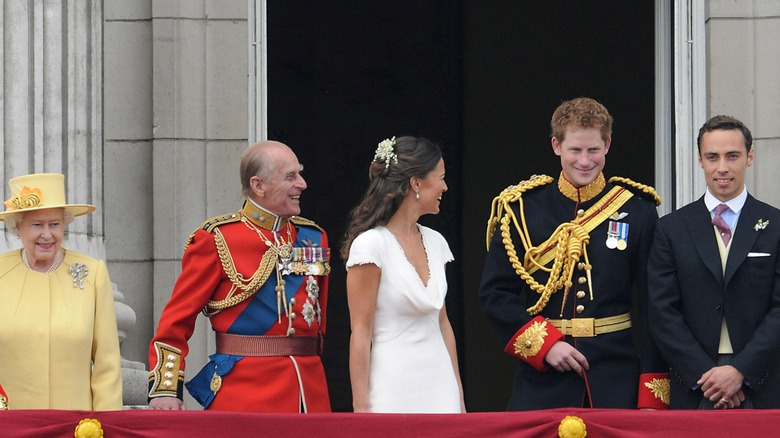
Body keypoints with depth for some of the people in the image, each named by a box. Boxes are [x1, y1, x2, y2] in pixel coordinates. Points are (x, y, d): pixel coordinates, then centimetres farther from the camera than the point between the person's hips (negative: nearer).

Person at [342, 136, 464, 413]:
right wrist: (361, 408, -13)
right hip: (394, 391, -6)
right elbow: (360, 333, -10)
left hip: (440, 386, 6)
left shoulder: (435, 242, 10)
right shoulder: (371, 245, -10)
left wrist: (458, 396, 15)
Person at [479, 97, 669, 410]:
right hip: (542, 380, 0)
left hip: (616, 381, 0)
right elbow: (493, 294, 3)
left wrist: (653, 396, -3)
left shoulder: (637, 211, 3)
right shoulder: (522, 209, 3)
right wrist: (544, 344, -11)